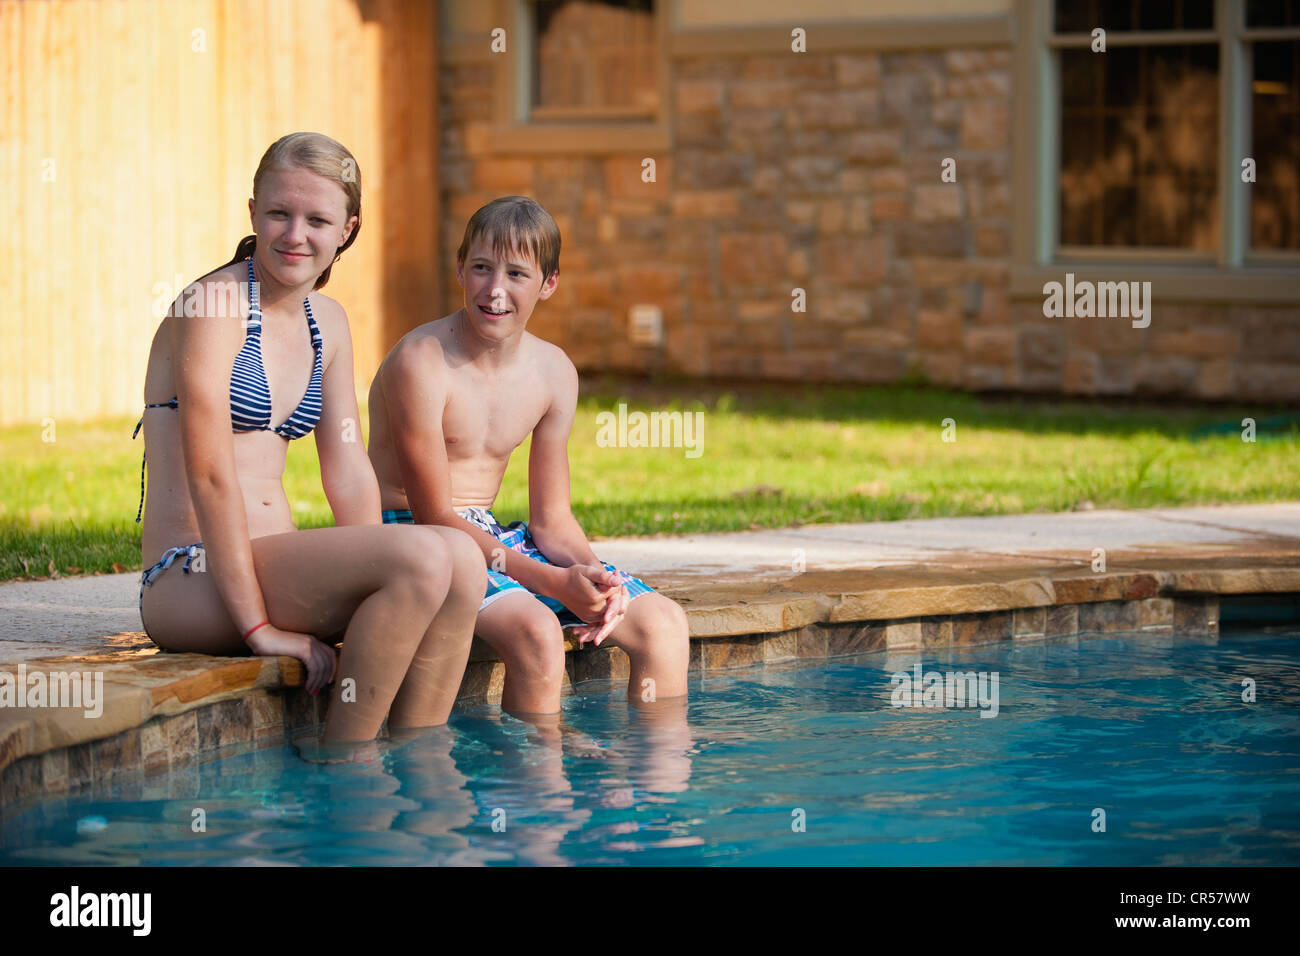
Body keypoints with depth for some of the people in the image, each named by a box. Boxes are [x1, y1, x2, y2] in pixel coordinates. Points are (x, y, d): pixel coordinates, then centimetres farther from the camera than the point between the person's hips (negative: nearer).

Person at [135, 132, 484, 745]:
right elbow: (209, 472, -16)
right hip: (190, 582, -7)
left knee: (461, 560, -16)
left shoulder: (327, 322, 15)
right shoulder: (215, 303, -10)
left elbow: (348, 473, 15)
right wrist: (258, 626, -18)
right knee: (423, 555, -25)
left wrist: (376, 590, 1)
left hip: (270, 566, 7)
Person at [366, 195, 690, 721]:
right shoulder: (420, 362, -17)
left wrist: (592, 574, -14)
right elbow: (434, 516, -18)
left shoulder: (554, 372, 4)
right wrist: (553, 582, -25)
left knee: (663, 622, -7)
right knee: (535, 629, -34)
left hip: (491, 537, 7)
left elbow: (550, 518, 8)